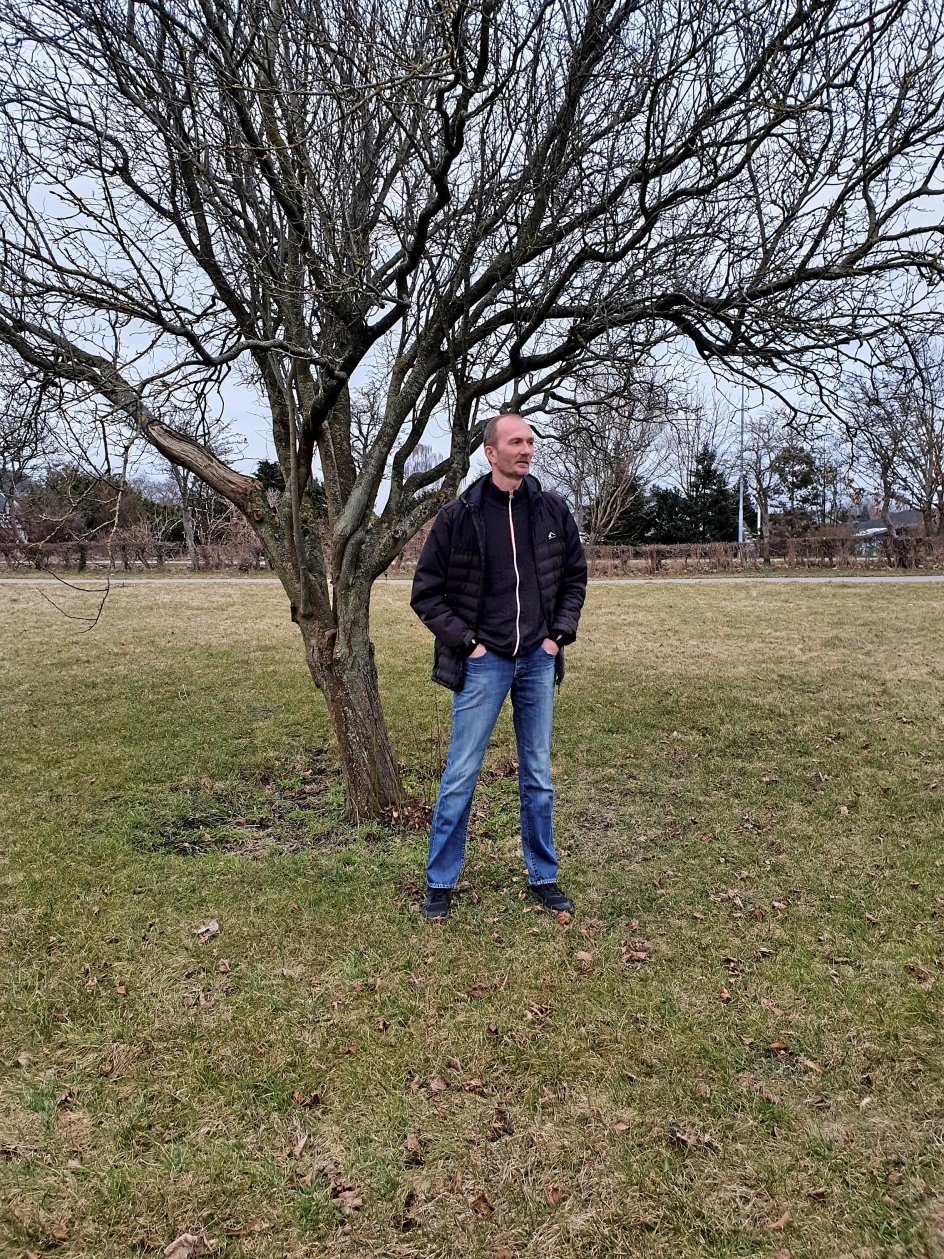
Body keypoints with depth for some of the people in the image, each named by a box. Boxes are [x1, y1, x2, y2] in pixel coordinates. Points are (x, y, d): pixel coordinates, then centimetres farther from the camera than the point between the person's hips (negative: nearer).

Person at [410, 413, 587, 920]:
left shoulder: (553, 509, 2)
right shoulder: (458, 516, -7)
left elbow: (575, 576, 14)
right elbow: (426, 592, -2)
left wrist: (560, 633, 4)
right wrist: (464, 641, -9)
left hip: (538, 660, 3)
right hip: (483, 663, -3)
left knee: (538, 778, 13)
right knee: (460, 776, 2)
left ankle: (543, 878, 27)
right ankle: (439, 883, 17)